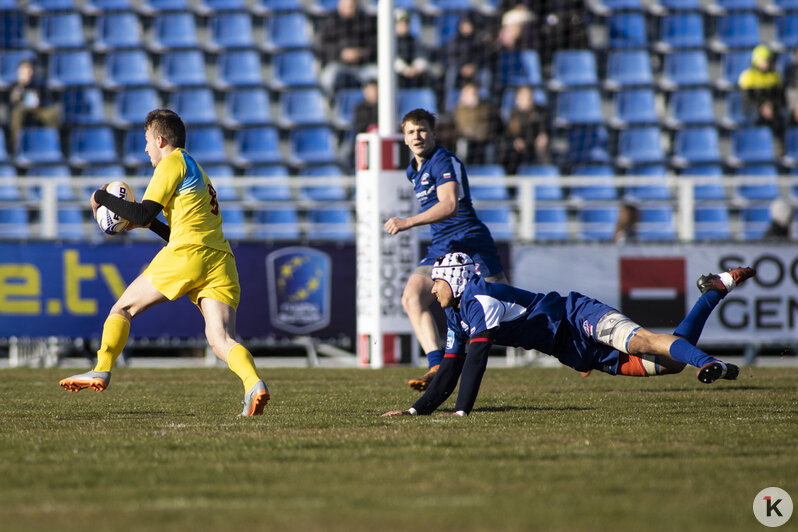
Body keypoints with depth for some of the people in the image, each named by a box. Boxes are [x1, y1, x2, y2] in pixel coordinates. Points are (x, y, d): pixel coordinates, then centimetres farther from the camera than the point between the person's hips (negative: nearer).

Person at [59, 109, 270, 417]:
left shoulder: (173, 162, 6)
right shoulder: (198, 172, 33)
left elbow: (143, 213, -5)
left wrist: (102, 197, 7)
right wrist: (151, 224, 36)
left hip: (186, 255, -7)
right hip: (221, 261, 7)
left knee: (123, 308, 10)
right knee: (220, 339, -10)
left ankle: (101, 372, 7)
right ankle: (253, 384, -35)